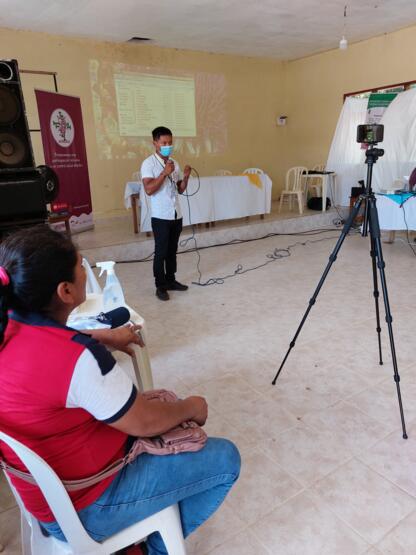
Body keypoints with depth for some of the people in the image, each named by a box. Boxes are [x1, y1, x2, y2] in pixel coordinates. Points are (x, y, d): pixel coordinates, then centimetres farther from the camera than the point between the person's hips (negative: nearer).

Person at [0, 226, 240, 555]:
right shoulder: (76, 358, -36)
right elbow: (145, 423, -23)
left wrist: (104, 337, 13)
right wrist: (190, 408, -5)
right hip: (83, 507, -8)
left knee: (165, 408, 22)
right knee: (224, 459, -3)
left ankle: (149, 528, 30)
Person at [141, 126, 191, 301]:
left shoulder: (174, 163, 10)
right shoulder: (149, 163, -9)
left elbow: (180, 190, 13)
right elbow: (149, 190, -19)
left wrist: (186, 177, -6)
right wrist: (165, 173, -22)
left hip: (176, 214, 6)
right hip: (160, 216, -6)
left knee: (172, 250, 14)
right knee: (161, 252, 1)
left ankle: (171, 280, 26)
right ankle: (160, 286, 11)